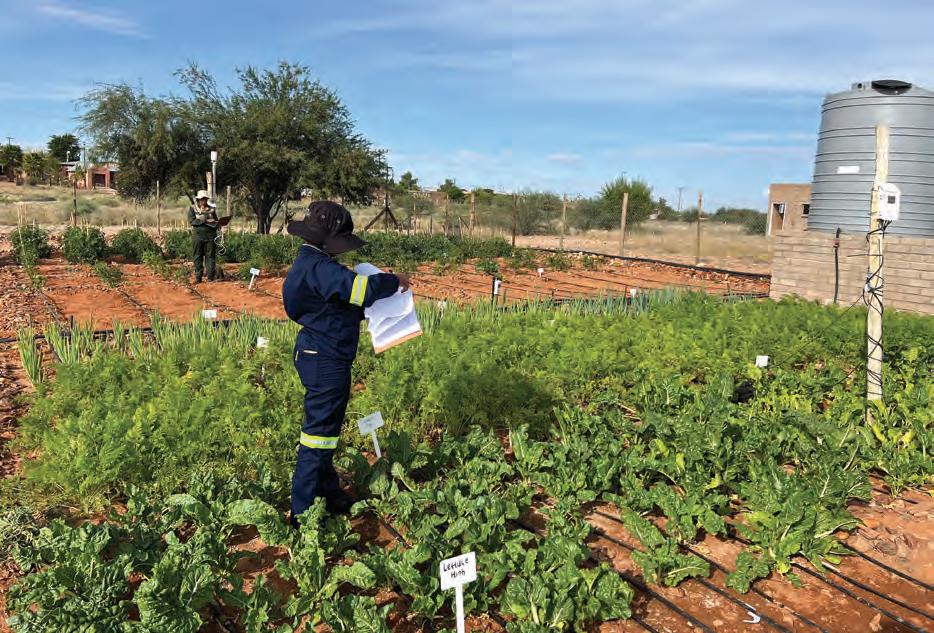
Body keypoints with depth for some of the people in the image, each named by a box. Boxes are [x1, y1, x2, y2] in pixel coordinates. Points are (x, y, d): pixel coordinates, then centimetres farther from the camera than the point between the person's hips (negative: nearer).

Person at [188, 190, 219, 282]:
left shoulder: (211, 209, 11)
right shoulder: (192, 209, 5)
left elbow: (216, 222, 17)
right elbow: (191, 221, -8)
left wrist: (215, 223, -8)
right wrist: (205, 221, -15)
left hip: (210, 236, 1)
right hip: (197, 236, -1)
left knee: (210, 256, 1)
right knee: (197, 257, 2)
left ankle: (210, 277, 5)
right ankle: (198, 277, 6)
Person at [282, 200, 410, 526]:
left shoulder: (314, 264, 12)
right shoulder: (318, 268, -21)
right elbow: (360, 287, -30)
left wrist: (371, 306, 10)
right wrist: (394, 281, -13)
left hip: (323, 360, 11)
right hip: (325, 363, -11)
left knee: (327, 427, 20)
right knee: (319, 432, -2)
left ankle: (328, 493, 35)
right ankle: (302, 510, 8)